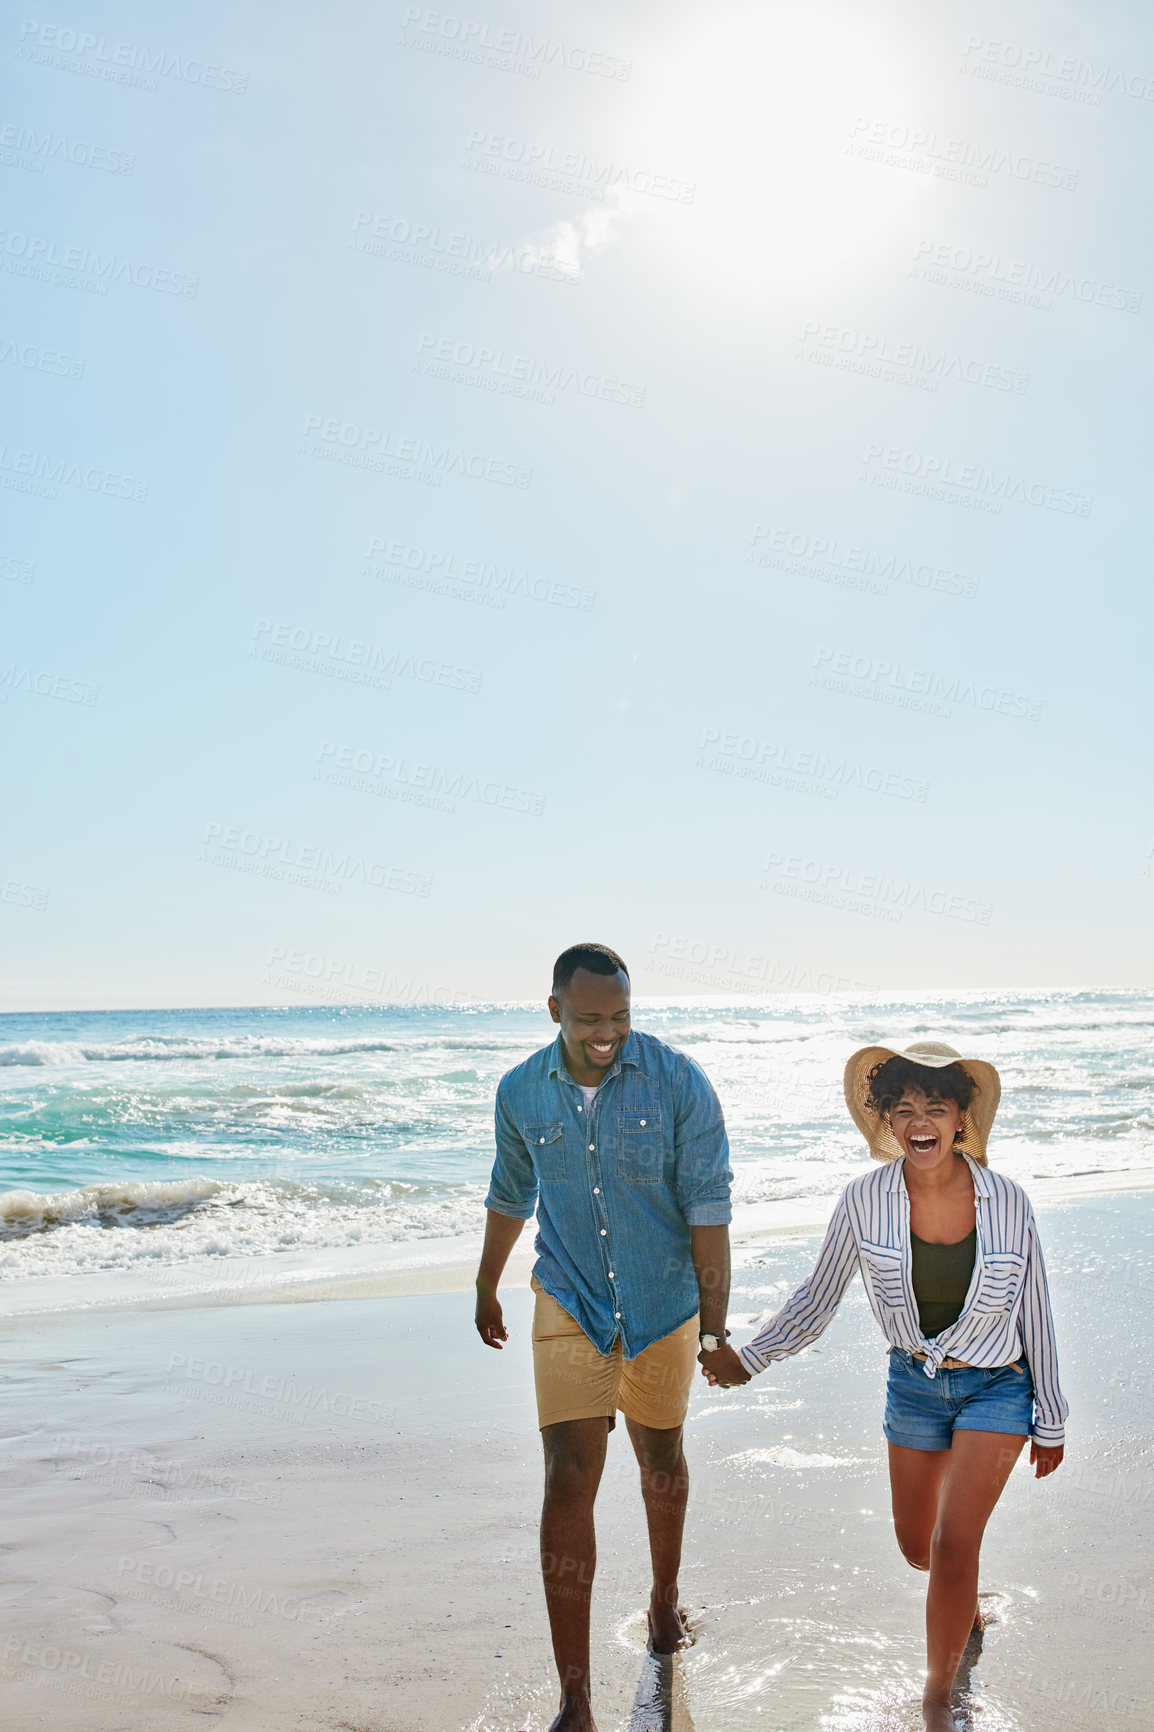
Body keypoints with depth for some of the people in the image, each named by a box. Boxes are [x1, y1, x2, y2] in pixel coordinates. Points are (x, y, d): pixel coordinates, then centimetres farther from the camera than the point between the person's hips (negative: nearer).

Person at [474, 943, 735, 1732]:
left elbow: (708, 1207, -14)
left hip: (665, 1305, 0)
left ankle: (666, 1598, 48)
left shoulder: (679, 1083, -16)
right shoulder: (521, 1093, -7)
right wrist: (486, 1291, 22)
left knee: (661, 1455, 19)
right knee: (569, 1480, -8)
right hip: (571, 1308, 1)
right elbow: (511, 1195, 10)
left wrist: (715, 1326, -16)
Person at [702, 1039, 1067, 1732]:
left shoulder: (1006, 1201, -17)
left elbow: (1035, 1315, -5)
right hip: (914, 1385, 2)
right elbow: (818, 1298, -1)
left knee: (954, 1543, -11)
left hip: (996, 1388, -2)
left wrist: (1051, 1420, 3)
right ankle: (965, 1601, 54)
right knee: (916, 1545, 16)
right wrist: (748, 1358, -4)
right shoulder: (866, 1200, -15)